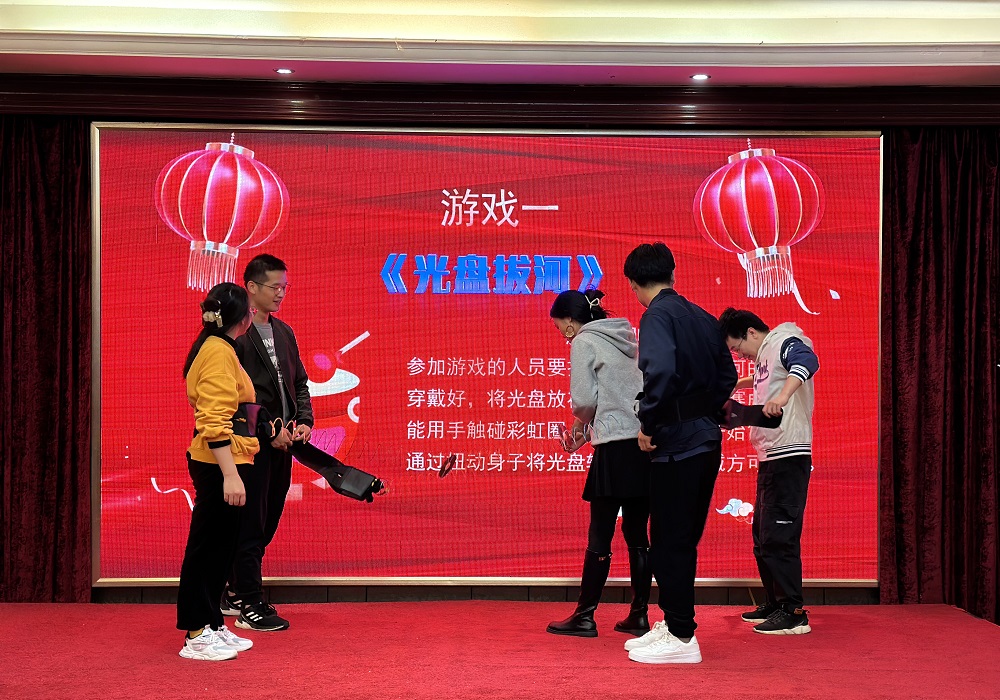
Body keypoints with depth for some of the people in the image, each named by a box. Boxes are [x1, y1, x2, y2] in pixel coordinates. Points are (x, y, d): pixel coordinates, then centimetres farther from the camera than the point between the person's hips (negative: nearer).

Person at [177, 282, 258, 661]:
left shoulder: (218, 348, 16)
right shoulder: (219, 352, -16)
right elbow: (214, 421, -23)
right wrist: (230, 475, -27)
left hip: (222, 464, 10)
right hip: (219, 465, -10)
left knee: (219, 548, 14)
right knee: (207, 548, -4)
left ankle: (213, 626, 22)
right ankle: (196, 637, 3)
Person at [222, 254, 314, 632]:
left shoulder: (283, 332, 15)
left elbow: (299, 383, 18)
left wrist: (304, 421, 2)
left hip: (280, 444, 8)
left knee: (266, 523, 14)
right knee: (250, 526, -1)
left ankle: (235, 593, 27)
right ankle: (250, 607, 8)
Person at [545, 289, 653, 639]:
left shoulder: (584, 341, -2)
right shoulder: (630, 336, 19)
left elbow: (584, 398, -10)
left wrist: (582, 424, 13)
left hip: (615, 446, -7)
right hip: (647, 442, 7)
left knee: (599, 536, -1)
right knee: (638, 535, 10)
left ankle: (585, 616, 5)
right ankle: (639, 615, 13)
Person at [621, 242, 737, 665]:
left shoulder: (657, 315, -12)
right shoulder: (702, 317, 14)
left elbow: (660, 371, -29)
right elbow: (727, 376, 17)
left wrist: (647, 423, -19)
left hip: (677, 443, -9)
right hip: (708, 439, 9)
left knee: (669, 541, 0)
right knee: (683, 538, 17)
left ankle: (681, 638, 5)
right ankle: (674, 623, 26)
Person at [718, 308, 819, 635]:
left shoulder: (784, 342, -10)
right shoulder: (764, 355, 19)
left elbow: (807, 361, -33)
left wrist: (782, 396, -46)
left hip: (789, 455, -11)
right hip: (770, 457, 11)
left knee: (778, 535, -10)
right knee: (762, 535, 16)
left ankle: (793, 613, -6)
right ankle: (774, 603, 26)